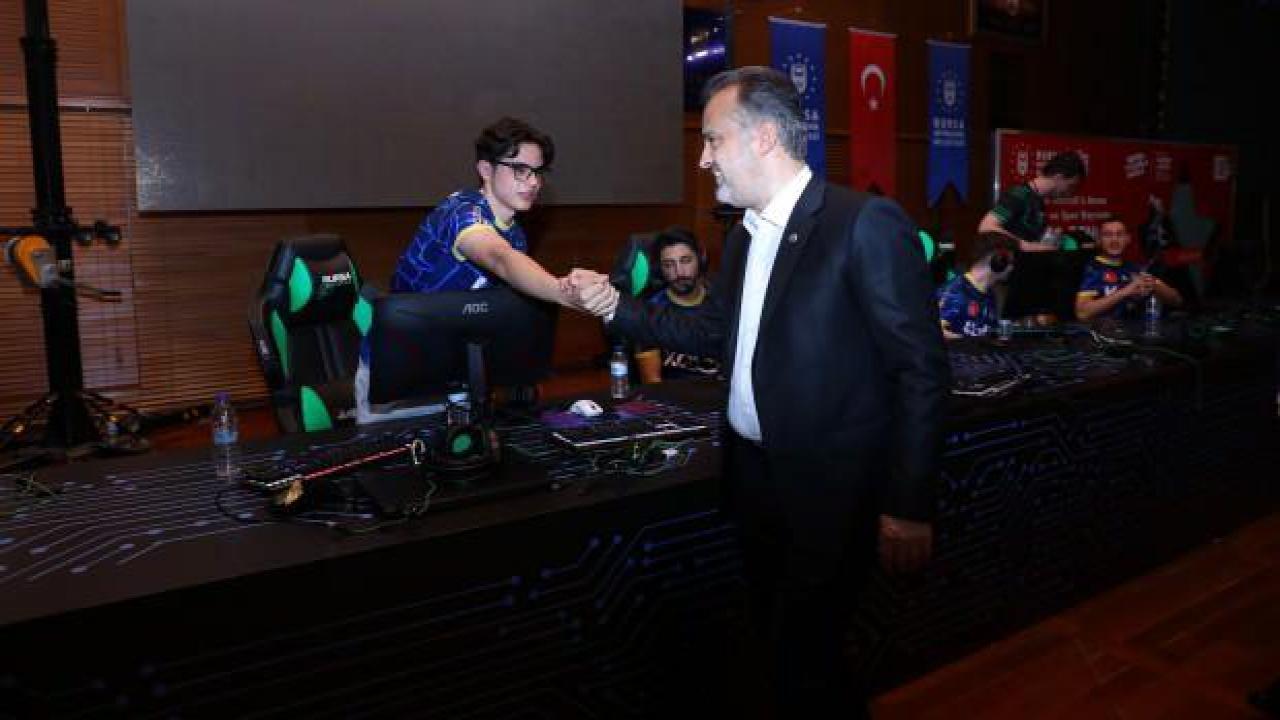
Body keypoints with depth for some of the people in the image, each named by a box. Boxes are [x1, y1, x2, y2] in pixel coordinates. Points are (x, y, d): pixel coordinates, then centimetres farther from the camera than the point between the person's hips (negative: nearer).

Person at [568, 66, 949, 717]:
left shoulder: (866, 223, -16)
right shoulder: (744, 237, 9)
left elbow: (923, 369, -17)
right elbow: (709, 332, 17)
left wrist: (908, 505, -18)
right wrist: (615, 306, 7)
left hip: (829, 486, -7)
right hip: (753, 474, 8)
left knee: (803, 660, 2)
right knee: (774, 636, 20)